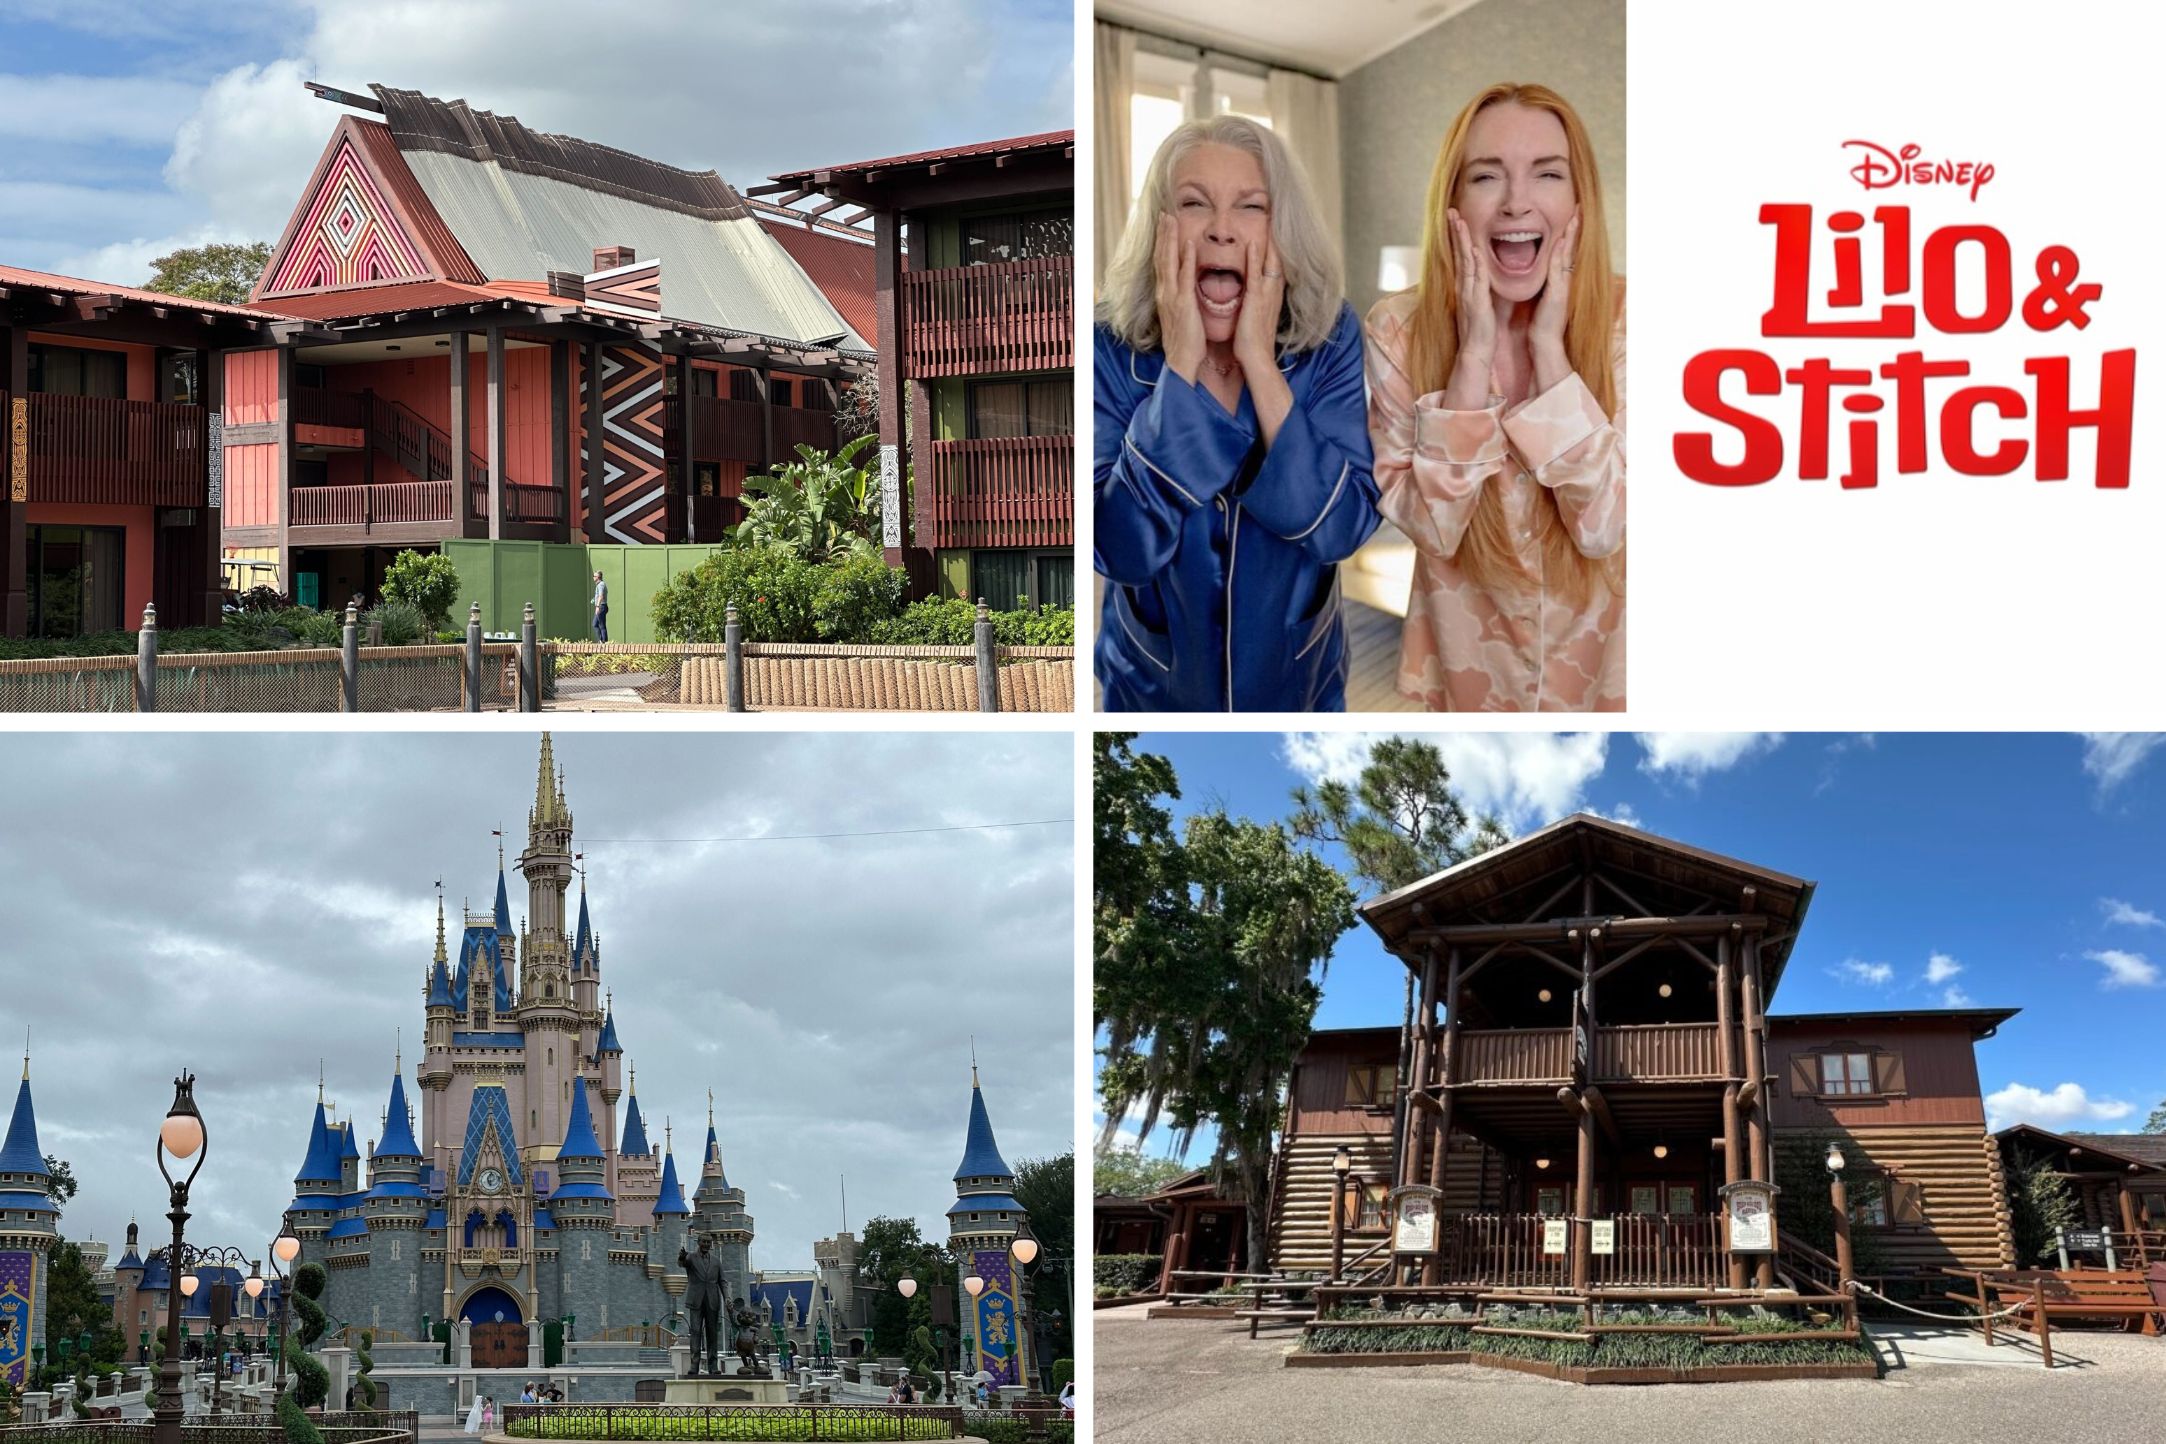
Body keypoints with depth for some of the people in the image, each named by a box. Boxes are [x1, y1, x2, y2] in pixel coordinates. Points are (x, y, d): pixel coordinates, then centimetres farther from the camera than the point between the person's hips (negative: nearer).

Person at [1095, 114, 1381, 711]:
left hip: (1298, 685, 1)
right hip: (1153, 691, -1)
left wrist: (1260, 362, -28)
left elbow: (1339, 530, -23)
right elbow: (1122, 552, -27)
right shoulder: (1110, 349, -17)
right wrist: (1180, 365, -30)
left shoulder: (1329, 337, -14)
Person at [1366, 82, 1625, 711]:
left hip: (1599, 670, 0)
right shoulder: (1399, 330, -13)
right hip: (1468, 672, 0)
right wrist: (1474, 354, -26)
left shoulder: (1626, 321, -14)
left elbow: (1603, 527, -22)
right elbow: (1430, 526, -20)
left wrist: (1548, 346, -25)